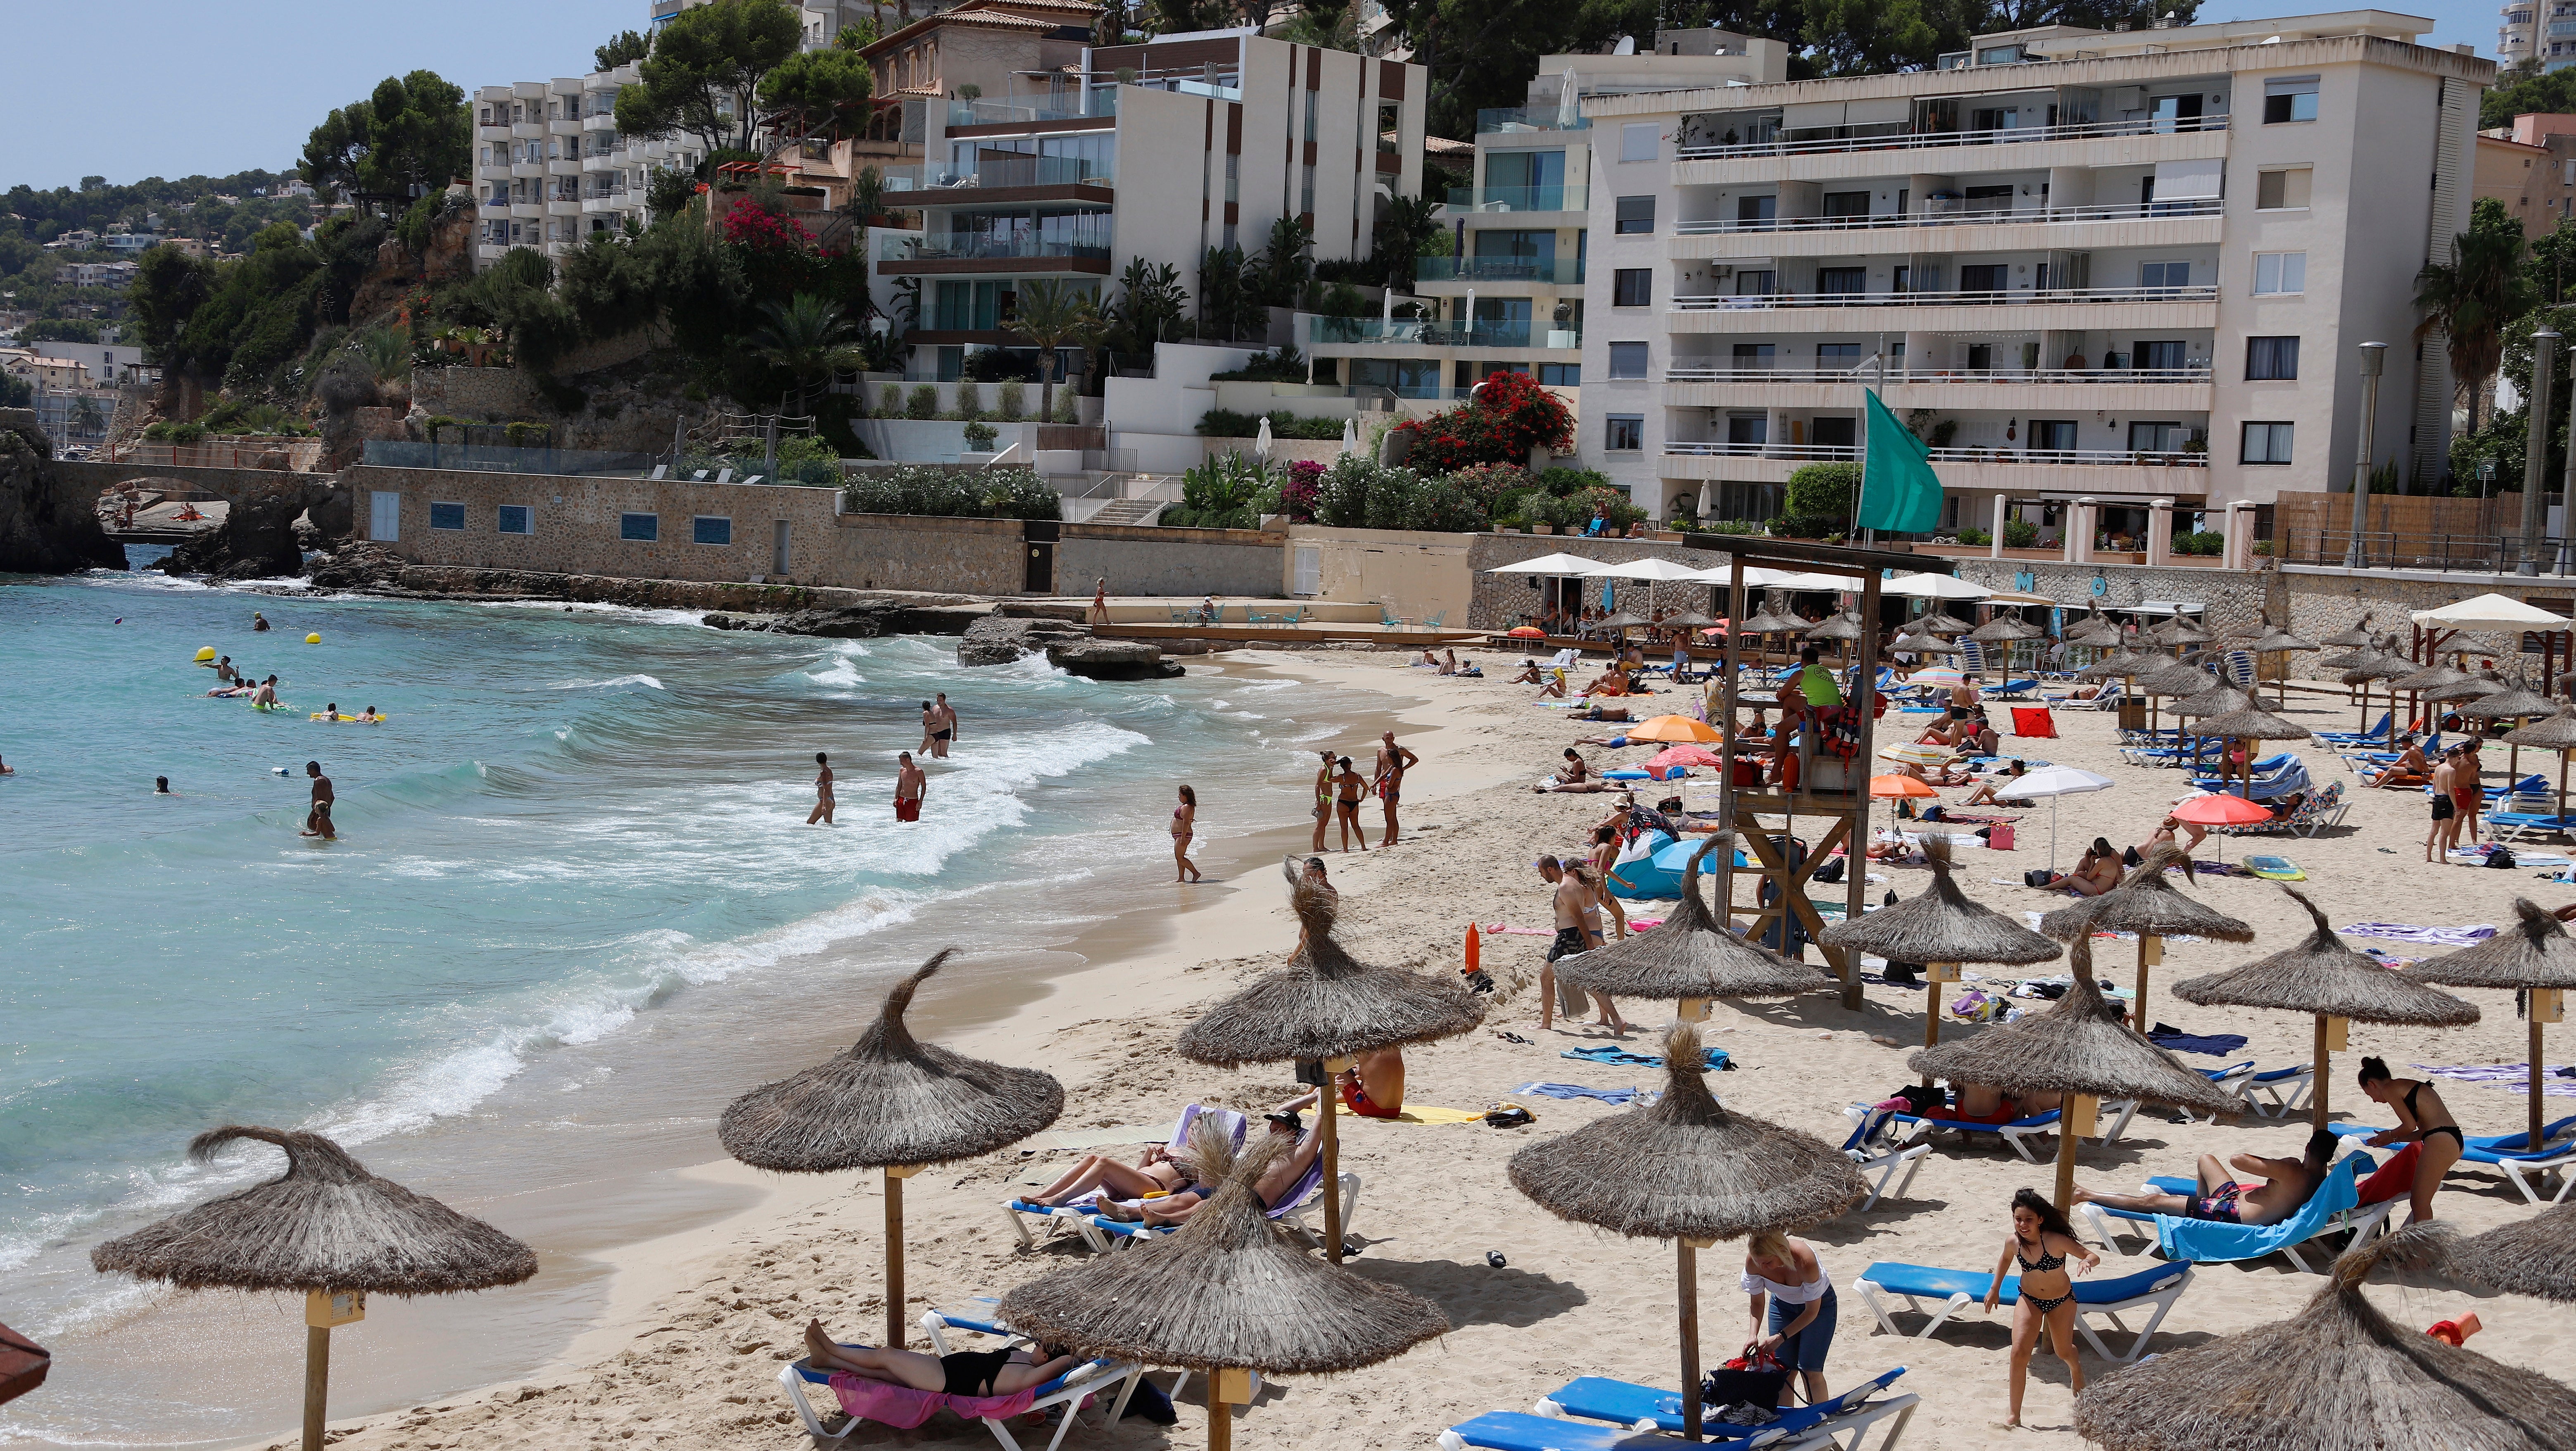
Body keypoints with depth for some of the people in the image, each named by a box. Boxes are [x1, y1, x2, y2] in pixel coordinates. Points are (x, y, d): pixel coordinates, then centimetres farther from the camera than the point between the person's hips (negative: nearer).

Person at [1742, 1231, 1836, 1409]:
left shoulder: (1805, 1261, -39)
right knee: (1783, 1371, -1)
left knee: (1810, 1371, -9)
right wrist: (1753, 1335, -26)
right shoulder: (1753, 1261, -28)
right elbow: (1757, 1302, -11)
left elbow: (1812, 1311, -25)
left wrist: (1781, 1337, -29)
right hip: (1782, 1304, 4)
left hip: (1819, 1303, -4)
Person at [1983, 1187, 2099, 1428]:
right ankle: (2015, 1414, -5)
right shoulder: (2013, 1241, -19)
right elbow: (2005, 1258, 5)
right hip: (2029, 1299, 2)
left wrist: (2088, 1262, -50)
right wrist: (1995, 1289, 8)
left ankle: (2076, 1369, 60)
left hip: (2062, 1301, -2)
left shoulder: (2056, 1241, -32)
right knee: (2019, 1352, -14)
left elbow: (2094, 1257, -27)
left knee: (2063, 1352, 19)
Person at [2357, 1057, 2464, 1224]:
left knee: (2419, 1203, -7)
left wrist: (2391, 1135, 9)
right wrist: (2394, 1138, 27)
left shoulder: (2389, 1089, -2)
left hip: (2440, 1141, -10)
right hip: (2455, 1140, 10)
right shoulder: (2408, 1086, 24)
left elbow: (2410, 1125, -10)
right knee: (2421, 1201, 20)